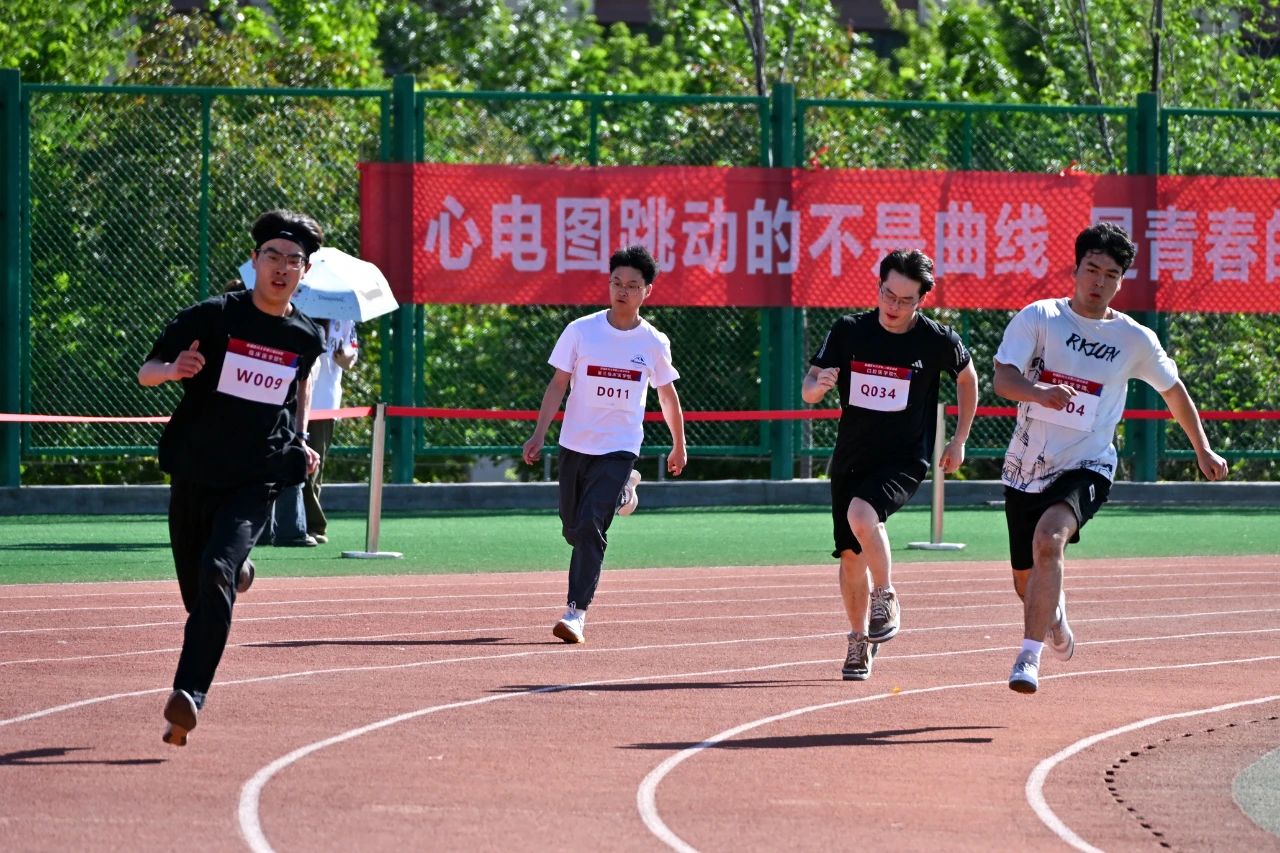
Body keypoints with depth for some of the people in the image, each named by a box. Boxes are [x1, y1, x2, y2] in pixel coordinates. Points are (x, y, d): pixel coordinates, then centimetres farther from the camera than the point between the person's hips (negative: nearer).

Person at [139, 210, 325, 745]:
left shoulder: (305, 337, 3)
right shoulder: (213, 318, -5)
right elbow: (145, 373, -2)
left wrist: (300, 442, 14)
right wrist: (174, 369, -25)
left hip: (256, 481, -1)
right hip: (195, 477, 1)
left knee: (216, 572, -25)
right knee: (197, 594, 9)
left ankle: (189, 696, -33)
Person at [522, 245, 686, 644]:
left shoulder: (654, 343, -1)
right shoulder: (581, 331, -2)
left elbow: (667, 393, 14)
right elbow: (558, 384, -1)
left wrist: (679, 446, 21)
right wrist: (539, 433, -10)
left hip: (618, 449, -2)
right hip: (575, 445, 2)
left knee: (590, 526, -19)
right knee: (575, 531, 12)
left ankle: (577, 611, -16)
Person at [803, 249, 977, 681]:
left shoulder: (937, 341, -9)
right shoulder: (849, 331, -4)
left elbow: (967, 376, 12)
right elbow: (807, 391, -3)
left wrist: (959, 441, 11)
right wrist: (819, 383, -27)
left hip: (904, 462, -4)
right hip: (850, 459, 4)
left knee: (861, 513, -31)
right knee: (851, 555, 6)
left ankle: (886, 599, -11)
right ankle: (860, 642, 25)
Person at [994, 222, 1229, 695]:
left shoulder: (1135, 339, 0)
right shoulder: (1038, 318, -3)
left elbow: (1173, 389, 17)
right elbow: (1003, 378, -16)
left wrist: (1203, 450, 22)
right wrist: (1041, 393, -36)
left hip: (1086, 467, -2)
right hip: (1026, 465, 2)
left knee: (1048, 538, -32)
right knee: (1026, 582, 12)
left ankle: (1029, 656, -33)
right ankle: (1056, 616, 50)